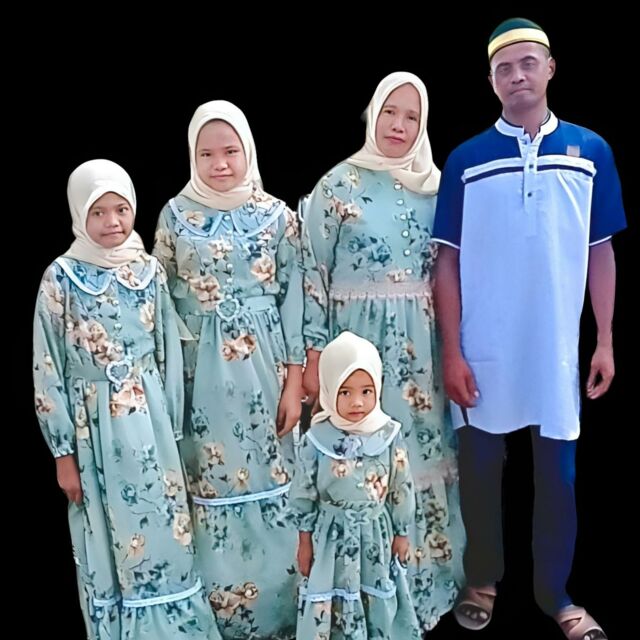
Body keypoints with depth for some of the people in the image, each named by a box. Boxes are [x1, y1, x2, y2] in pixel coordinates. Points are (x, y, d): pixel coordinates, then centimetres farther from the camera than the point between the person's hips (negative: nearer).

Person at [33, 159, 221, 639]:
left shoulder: (150, 271, 1)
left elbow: (171, 355, 7)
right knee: (108, 543, 9)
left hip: (150, 423, 2)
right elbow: (48, 370, -6)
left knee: (165, 536, 9)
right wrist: (63, 452, -6)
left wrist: (171, 428, 6)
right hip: (94, 428, -2)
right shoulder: (61, 278, -8)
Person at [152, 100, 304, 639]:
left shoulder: (277, 215, 1)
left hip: (264, 366, 0)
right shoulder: (176, 215, 1)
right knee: (212, 485, 6)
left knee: (268, 481, 6)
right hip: (200, 369, 0)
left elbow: (294, 301, 1)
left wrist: (294, 382, -3)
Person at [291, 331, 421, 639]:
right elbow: (303, 494, -5)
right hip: (332, 535, -1)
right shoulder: (316, 440, -16)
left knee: (378, 601, 17)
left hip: (376, 534, 1)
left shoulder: (390, 435, -13)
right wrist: (305, 541, 0)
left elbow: (402, 490, -2)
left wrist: (401, 534, 5)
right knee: (329, 603, 10)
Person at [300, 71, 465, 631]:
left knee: (421, 453, 9)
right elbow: (313, 273, -4)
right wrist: (314, 354, -8)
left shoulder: (437, 185, 8)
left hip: (421, 345, 3)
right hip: (359, 338, -3)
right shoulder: (339, 184, -2)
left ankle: (420, 582, 26)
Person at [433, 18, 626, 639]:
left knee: (557, 475, 10)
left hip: (557, 349, 1)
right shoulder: (466, 159, 0)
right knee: (480, 470, 11)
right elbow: (448, 261, -1)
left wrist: (605, 342, 2)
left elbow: (601, 253, 6)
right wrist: (451, 352, -6)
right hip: (484, 353, -1)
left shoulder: (590, 151, 3)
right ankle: (482, 580, 31)